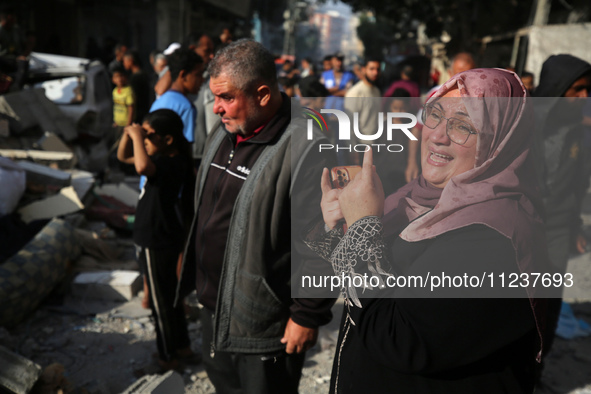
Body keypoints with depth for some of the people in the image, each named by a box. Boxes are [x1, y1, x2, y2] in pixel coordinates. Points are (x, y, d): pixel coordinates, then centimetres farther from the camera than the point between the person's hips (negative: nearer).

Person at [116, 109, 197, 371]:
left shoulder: (172, 163, -26)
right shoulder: (161, 157, 3)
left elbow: (143, 167, -48)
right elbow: (123, 156, 14)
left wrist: (138, 136, -33)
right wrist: (129, 134, -5)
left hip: (158, 244, -10)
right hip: (155, 239, 10)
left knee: (161, 301, 7)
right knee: (169, 296, 22)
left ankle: (168, 358, 26)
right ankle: (183, 347, 39)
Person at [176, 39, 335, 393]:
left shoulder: (303, 148, -25)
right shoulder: (223, 134, 4)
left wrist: (308, 315, -17)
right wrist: (193, 268, 21)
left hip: (264, 323, -8)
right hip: (214, 305, 8)